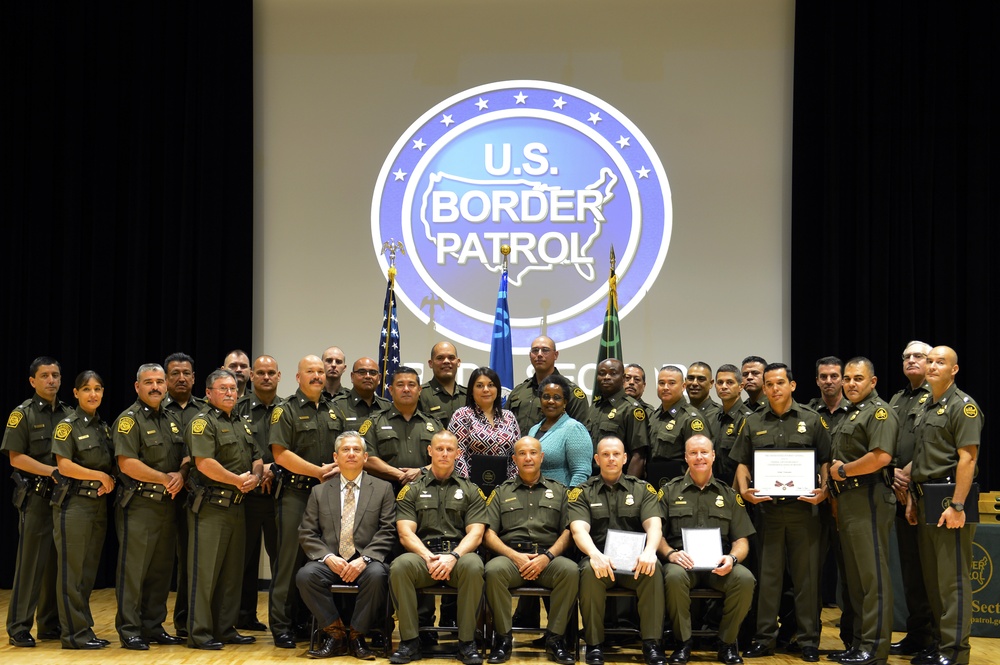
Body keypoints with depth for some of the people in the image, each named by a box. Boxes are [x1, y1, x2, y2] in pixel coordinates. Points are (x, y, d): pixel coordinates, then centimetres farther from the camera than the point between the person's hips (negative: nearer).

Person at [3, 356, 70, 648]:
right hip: (36, 497, -5)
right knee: (31, 563, -5)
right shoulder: (23, 414, -2)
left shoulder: (69, 414, 13)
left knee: (58, 563, 8)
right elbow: (16, 458, -8)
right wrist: (52, 471, -16)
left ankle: (50, 625, 17)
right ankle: (19, 627, 2)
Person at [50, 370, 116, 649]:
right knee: (72, 570, -3)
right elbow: (64, 466, -14)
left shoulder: (103, 426, 14)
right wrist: (99, 475, -12)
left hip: (99, 503, 7)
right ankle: (74, 633, 2)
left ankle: (84, 629, 16)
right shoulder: (68, 425, -6)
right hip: (73, 503, -7)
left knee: (89, 570, 10)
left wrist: (110, 481, -3)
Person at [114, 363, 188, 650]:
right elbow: (127, 464, -17)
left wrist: (181, 474, -5)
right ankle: (129, 631, 4)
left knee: (161, 569, 11)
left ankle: (153, 626, 20)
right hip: (139, 505, -7)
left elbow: (186, 456, 16)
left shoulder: (171, 419, 16)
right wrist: (164, 479, -14)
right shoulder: (129, 420, -8)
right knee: (133, 570, -2)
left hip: (168, 504, 7)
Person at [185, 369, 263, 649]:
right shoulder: (203, 422, -8)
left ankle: (226, 629, 21)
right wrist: (238, 480, -14)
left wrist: (255, 477, -3)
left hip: (236, 507, 8)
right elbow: (204, 462, -20)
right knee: (205, 572, -3)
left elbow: (256, 459, 19)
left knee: (231, 573, 13)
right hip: (210, 507, -8)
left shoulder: (241, 424, 18)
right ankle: (199, 634, 2)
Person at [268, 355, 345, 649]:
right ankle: (281, 626, 2)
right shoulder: (286, 411, -2)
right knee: (291, 559, -4)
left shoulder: (333, 412, 16)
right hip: (295, 493, -5)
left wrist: (337, 469, -2)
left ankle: (308, 621, 17)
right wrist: (319, 471, -13)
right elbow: (281, 454, -12)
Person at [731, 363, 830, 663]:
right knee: (767, 574, 6)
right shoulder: (753, 423, 10)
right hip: (766, 507, 1)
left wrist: (824, 490, -10)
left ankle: (808, 640, 12)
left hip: (803, 507, -1)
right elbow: (742, 463, 10)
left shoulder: (812, 420, 5)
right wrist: (745, 491, -6)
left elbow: (826, 460, 5)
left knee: (806, 575, 4)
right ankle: (764, 638, 13)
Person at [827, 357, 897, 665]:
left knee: (873, 574, -6)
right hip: (847, 499, 10)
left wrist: (843, 470, -13)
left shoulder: (879, 411, -9)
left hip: (868, 498, -10)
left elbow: (881, 456, -22)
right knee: (854, 575, 14)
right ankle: (858, 639, 22)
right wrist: (833, 470, 9)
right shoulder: (848, 414, 21)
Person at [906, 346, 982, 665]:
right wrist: (912, 499, 17)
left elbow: (967, 458, -16)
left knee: (953, 578, -5)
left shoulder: (963, 405, -8)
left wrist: (957, 506, -21)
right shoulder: (925, 408, 18)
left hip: (949, 499, -9)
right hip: (925, 498, 9)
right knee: (931, 576, 13)